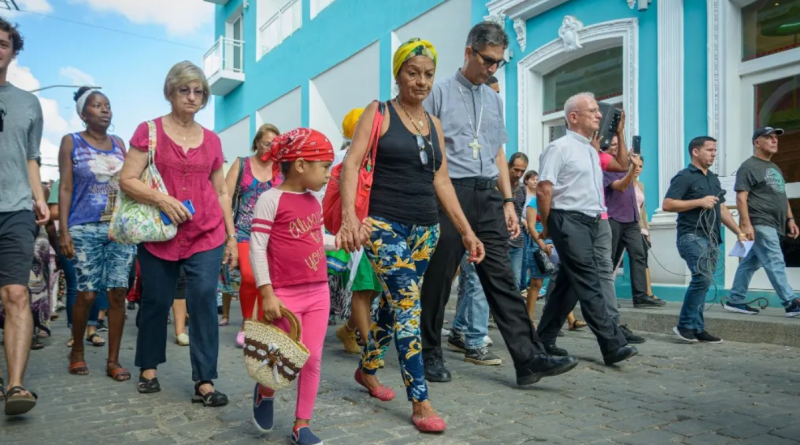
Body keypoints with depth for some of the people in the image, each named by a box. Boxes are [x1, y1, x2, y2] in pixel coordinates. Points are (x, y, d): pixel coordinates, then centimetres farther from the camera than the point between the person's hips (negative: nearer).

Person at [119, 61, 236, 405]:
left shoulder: (211, 140, 10)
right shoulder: (149, 131, 1)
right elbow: (127, 180, -5)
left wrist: (231, 236, 9)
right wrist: (161, 200, -21)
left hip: (207, 234, 2)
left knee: (204, 300, -7)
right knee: (156, 301, 9)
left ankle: (204, 382, -1)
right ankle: (148, 368, 32)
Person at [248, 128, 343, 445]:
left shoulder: (314, 201, 10)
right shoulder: (271, 199, -11)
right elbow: (256, 248, -13)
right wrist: (267, 294, -16)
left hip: (318, 292, 6)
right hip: (286, 295, -6)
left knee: (313, 359, 7)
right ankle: (264, 392, 34)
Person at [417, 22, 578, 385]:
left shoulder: (494, 99, 18)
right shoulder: (439, 92, 1)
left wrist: (508, 201, 13)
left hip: (487, 195, 5)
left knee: (502, 278, 1)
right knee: (438, 280, 3)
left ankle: (528, 358, 2)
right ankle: (431, 354, 17)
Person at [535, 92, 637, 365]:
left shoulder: (592, 151, 19)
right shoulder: (560, 147, -7)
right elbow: (543, 190, -13)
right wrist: (547, 226, -6)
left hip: (592, 223, 9)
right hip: (569, 222, -9)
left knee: (569, 284, 10)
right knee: (589, 285, -9)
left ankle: (544, 340, 20)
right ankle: (613, 345, -7)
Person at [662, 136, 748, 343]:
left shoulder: (713, 178, 20)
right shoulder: (684, 177, -5)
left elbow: (721, 208, 25)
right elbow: (667, 204, -14)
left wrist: (738, 231, 19)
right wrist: (699, 202, -15)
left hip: (712, 238, 8)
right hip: (692, 236, -8)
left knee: (703, 281, 6)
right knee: (703, 279, -18)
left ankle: (697, 328, 11)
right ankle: (684, 325, -7)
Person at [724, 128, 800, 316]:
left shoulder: (775, 168, 23)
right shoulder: (749, 166, -6)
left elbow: (782, 197, 27)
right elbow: (741, 197, -14)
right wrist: (745, 224, -21)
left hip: (774, 225, 9)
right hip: (760, 224, -9)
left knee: (751, 263, 10)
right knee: (775, 263, -10)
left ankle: (735, 300, 15)